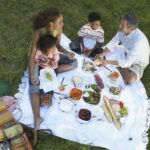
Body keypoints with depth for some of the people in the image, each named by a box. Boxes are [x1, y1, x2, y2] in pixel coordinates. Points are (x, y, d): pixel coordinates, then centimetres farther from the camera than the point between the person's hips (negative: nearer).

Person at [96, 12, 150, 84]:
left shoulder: (138, 40, -41)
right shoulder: (122, 30, -21)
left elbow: (127, 62, -38)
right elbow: (112, 43, -10)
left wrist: (108, 62, -41)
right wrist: (102, 54, -27)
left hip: (138, 62, -6)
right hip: (127, 54, 6)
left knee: (130, 80, -30)